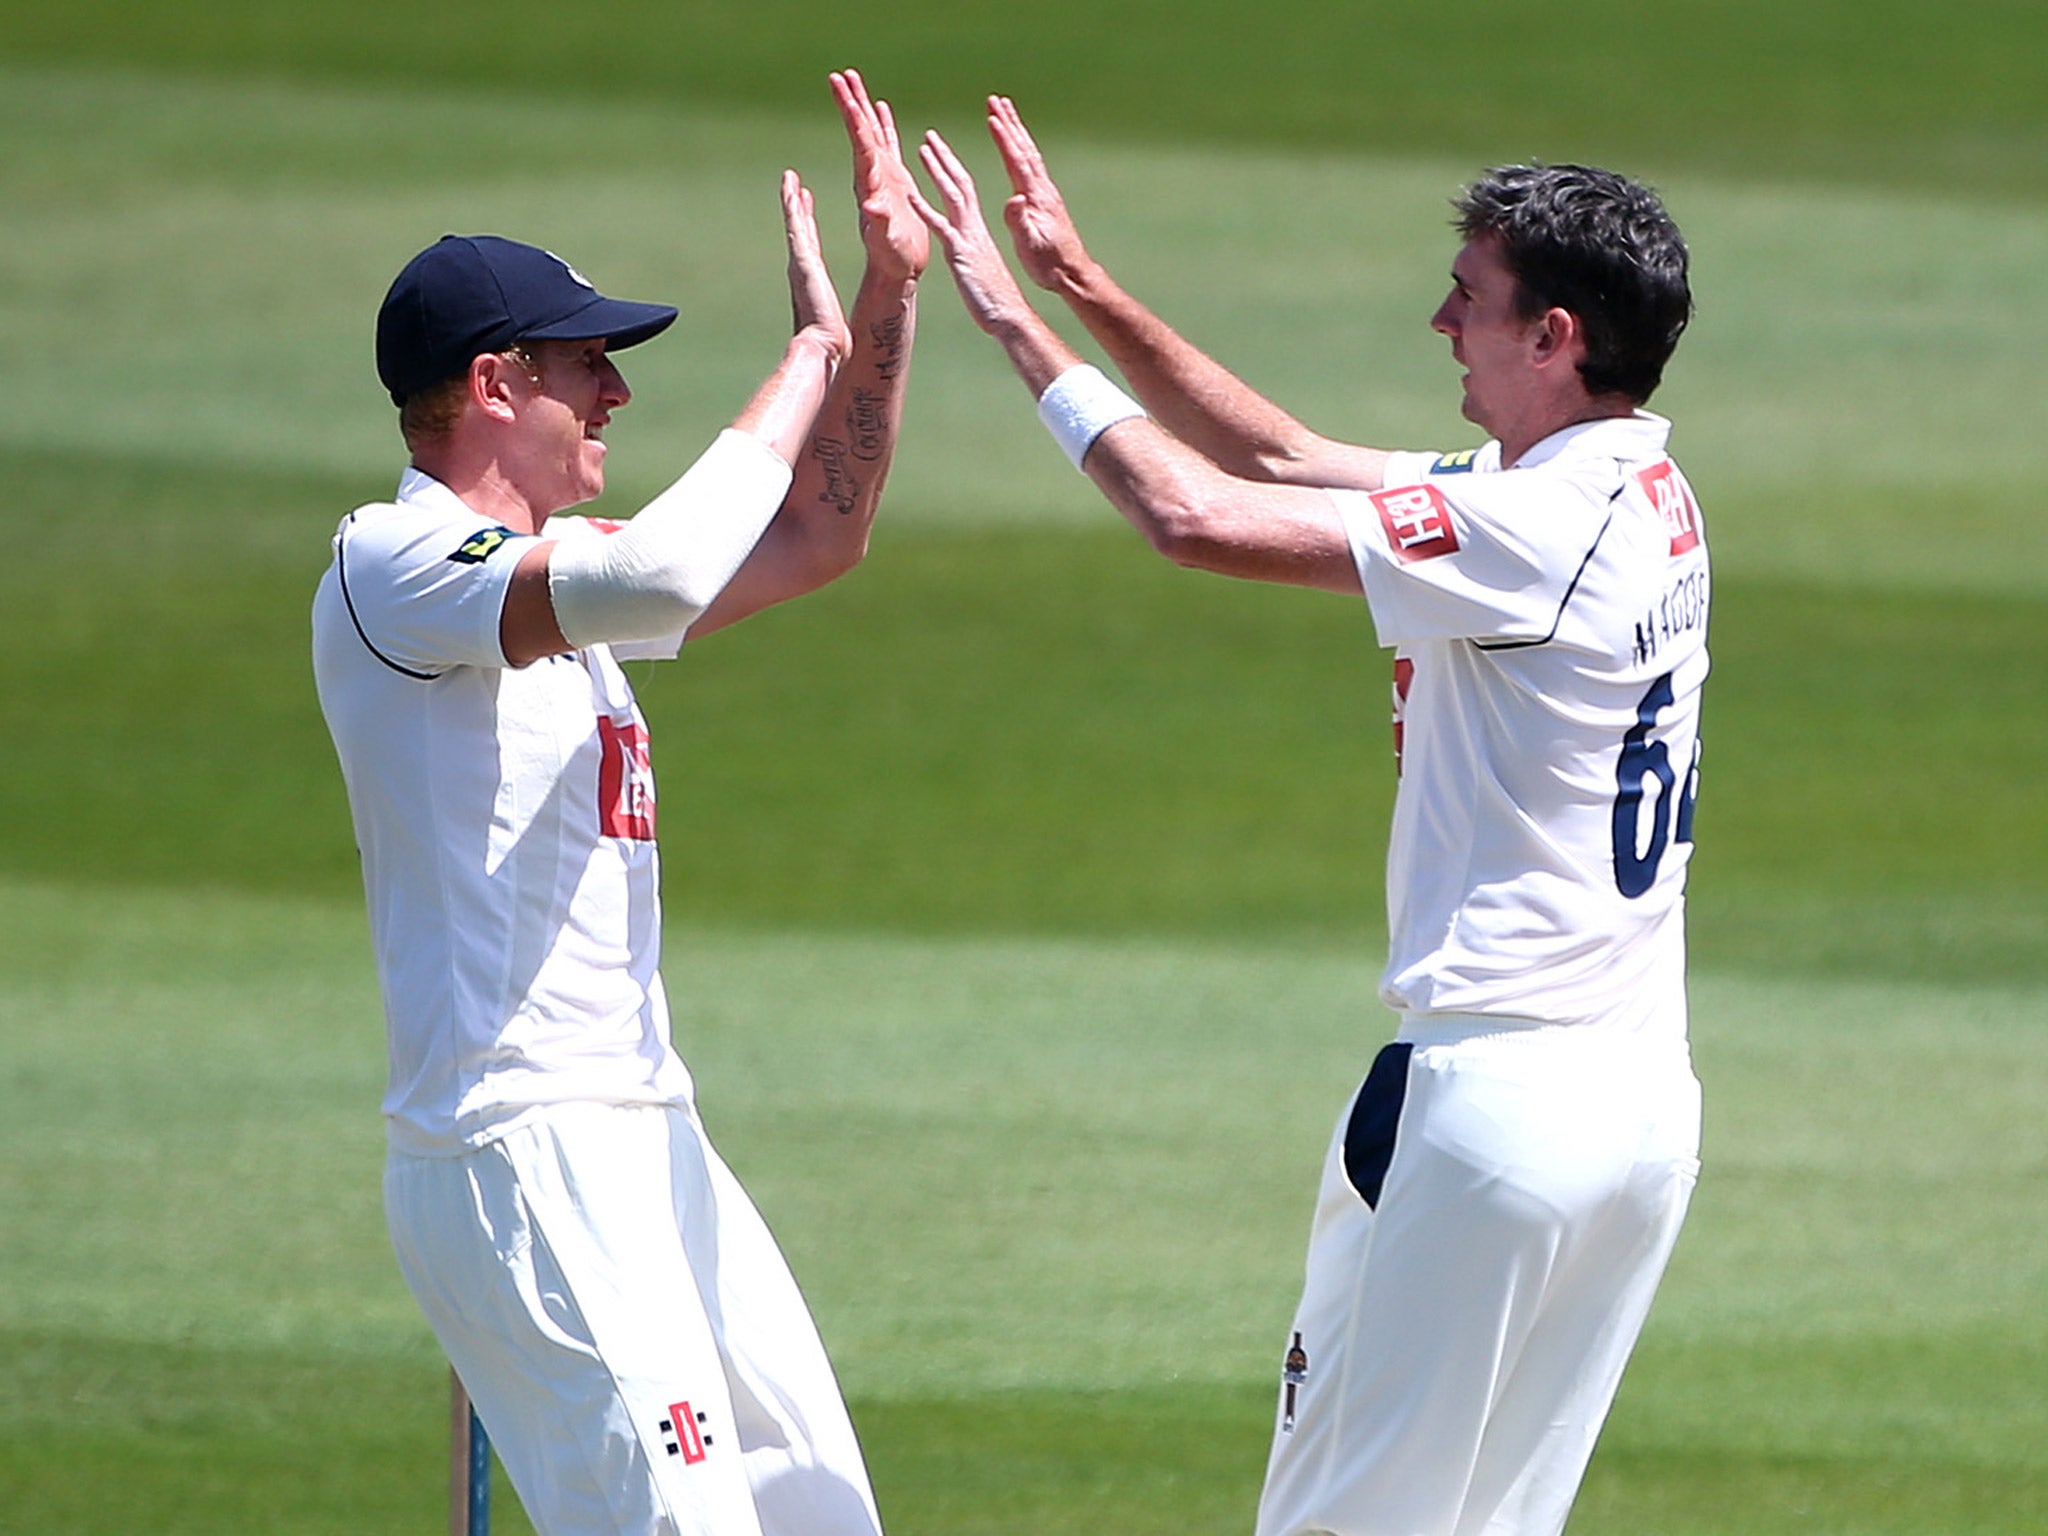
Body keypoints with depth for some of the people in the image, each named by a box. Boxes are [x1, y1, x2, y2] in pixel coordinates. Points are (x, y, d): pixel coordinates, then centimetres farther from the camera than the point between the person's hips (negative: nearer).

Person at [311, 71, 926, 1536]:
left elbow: (816, 539, 26)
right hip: (516, 1154, -10)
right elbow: (660, 578, -27)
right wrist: (812, 352, -15)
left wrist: (890, 295, 16)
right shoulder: (394, 565, -10)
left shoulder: (552, 571, 20)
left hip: (646, 1146, 10)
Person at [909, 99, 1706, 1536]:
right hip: (1648, 1099, 9)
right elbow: (1284, 460, 18)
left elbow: (1201, 517, -19)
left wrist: (1021, 320, -9)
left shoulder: (1547, 527, -18)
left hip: (1501, 1095, -9)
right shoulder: (1646, 499, 11)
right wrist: (1089, 287, 13)